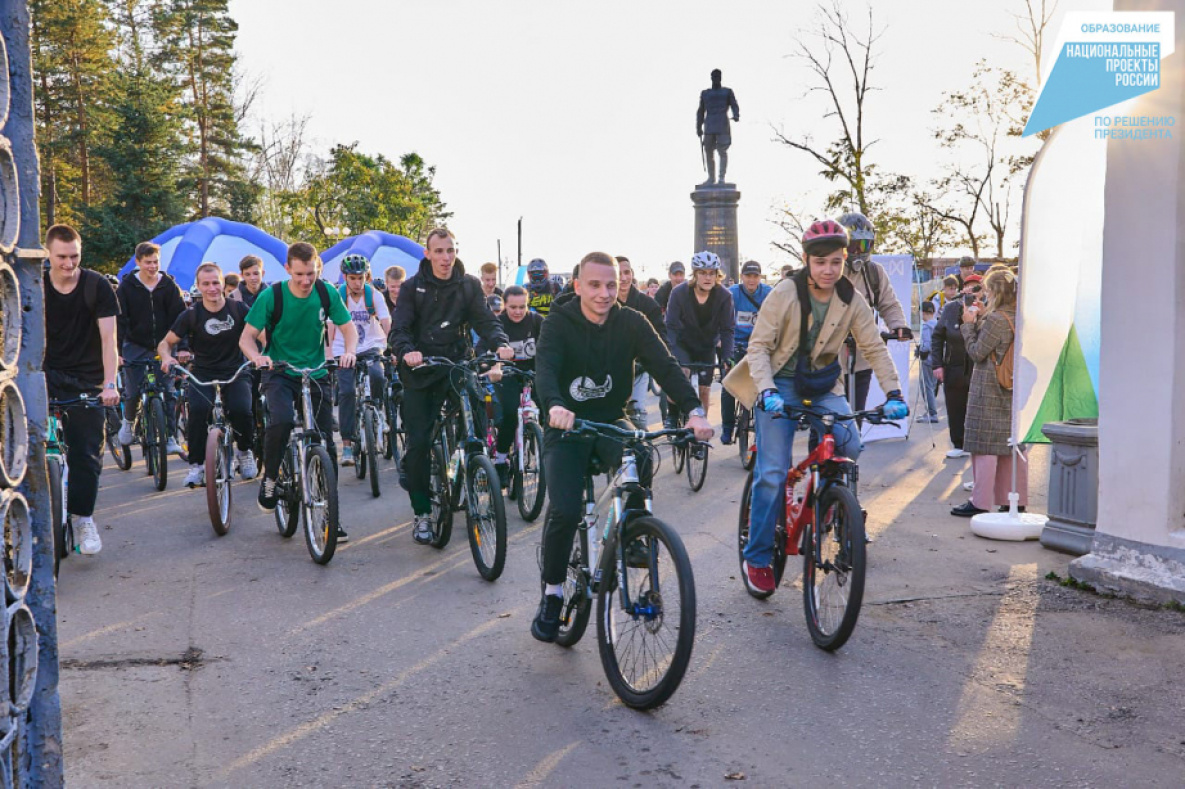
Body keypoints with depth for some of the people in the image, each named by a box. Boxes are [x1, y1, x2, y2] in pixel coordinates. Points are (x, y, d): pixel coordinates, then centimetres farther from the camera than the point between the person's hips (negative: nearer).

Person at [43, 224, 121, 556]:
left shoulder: (96, 286, -7)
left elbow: (108, 338, -11)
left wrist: (110, 384, -22)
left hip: (87, 379, -1)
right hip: (48, 373, 1)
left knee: (87, 452, -3)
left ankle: (83, 518, 11)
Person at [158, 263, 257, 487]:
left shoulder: (238, 308, -5)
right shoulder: (192, 315, -5)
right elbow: (165, 343, 2)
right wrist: (167, 357, -22)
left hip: (235, 372, 0)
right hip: (203, 374, 0)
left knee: (241, 410, -27)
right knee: (199, 409, -30)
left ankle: (244, 451, 5)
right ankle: (196, 464, -12)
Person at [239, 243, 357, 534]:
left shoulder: (327, 294, -5)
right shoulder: (271, 296, -12)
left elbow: (348, 327, 2)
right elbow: (246, 337, -9)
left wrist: (349, 351, -20)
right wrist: (257, 357, -31)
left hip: (316, 375, 2)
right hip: (279, 374, -2)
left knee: (326, 443, -2)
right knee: (281, 421, -32)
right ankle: (269, 476, -4)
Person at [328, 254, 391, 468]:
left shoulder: (374, 295, -1)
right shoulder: (337, 296, -3)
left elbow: (387, 324, -7)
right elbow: (330, 327, -5)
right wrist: (329, 354, -16)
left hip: (370, 348, 0)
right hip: (344, 350, 0)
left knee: (377, 376, -30)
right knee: (347, 391, -18)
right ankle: (347, 444, -11)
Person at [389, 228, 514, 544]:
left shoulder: (469, 285, 5)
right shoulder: (413, 287, 1)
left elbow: (485, 320, -2)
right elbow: (398, 329, -7)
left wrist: (501, 344, -23)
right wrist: (406, 352, -29)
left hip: (458, 364, 1)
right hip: (421, 371, -1)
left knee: (478, 429, -13)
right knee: (418, 443, -5)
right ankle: (422, 514, 8)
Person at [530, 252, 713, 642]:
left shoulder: (631, 323, -4)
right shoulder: (559, 323, -10)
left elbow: (665, 366, -15)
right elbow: (545, 369, -27)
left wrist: (694, 410, -32)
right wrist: (554, 405, -50)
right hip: (567, 427, -2)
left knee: (640, 464, -31)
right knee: (565, 510, -21)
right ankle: (552, 593, 4)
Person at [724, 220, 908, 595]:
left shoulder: (852, 299, -5)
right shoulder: (784, 294, -14)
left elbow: (874, 348, -2)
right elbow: (758, 346, -15)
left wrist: (893, 393, -15)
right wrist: (767, 391, -31)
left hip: (823, 385, 4)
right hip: (781, 385, -3)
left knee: (849, 446, -22)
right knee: (772, 473, -12)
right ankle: (757, 558, 1)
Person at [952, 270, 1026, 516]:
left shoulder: (995, 319, -17)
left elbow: (977, 352, -12)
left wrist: (969, 324, -2)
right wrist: (980, 319, 13)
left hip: (989, 390, -8)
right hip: (1015, 390, 8)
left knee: (985, 446, -4)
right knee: (1013, 445, 12)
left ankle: (980, 502, -1)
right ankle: (1017, 500, 17)